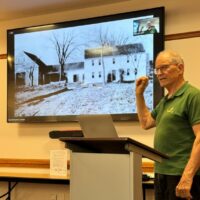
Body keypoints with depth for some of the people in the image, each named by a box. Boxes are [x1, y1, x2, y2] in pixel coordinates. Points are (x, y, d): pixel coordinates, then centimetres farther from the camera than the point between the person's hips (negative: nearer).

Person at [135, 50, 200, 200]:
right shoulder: (165, 100, 16)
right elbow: (146, 123, 29)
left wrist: (187, 177, -25)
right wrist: (139, 94, 19)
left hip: (182, 175, -8)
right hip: (162, 173, 9)